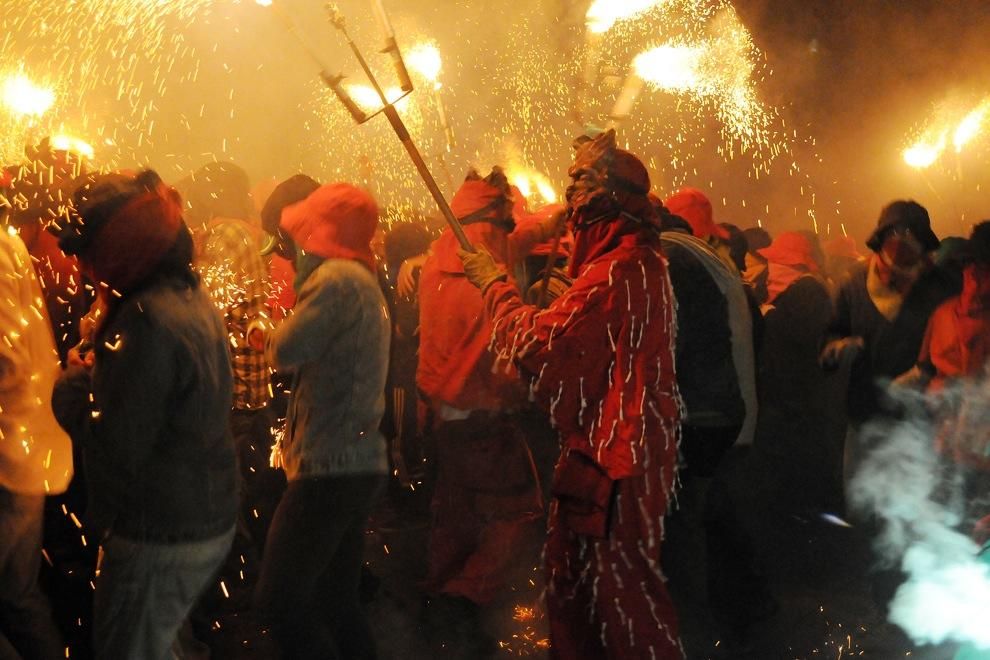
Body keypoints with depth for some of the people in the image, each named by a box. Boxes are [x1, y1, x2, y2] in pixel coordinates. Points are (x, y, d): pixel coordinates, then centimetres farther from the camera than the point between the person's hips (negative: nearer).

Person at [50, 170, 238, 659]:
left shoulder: (148, 317, -23)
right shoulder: (192, 298, 7)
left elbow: (115, 448, -24)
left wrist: (73, 384, -9)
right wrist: (96, 373, 4)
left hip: (159, 540, -10)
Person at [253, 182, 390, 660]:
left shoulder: (337, 278, -14)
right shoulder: (363, 280, 18)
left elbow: (284, 353, -16)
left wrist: (273, 332, 3)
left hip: (330, 468, -10)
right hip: (355, 462, 10)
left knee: (279, 598, -8)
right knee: (336, 601, 15)